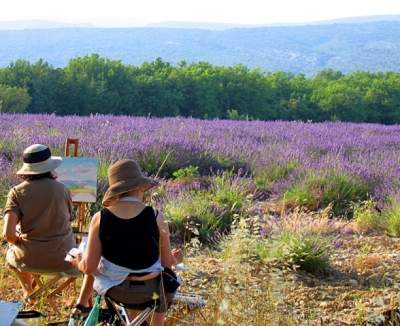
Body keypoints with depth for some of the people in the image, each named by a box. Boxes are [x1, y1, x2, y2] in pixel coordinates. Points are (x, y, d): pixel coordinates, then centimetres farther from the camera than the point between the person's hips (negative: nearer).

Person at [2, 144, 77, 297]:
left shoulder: (16, 192, -11)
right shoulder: (62, 190, -7)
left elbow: (8, 234, -18)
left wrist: (18, 242, 3)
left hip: (30, 260, 0)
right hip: (63, 258, 0)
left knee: (11, 251, 35)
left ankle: (28, 291, 52)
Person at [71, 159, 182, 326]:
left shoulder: (100, 218, -14)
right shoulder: (156, 217, -15)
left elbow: (89, 267, -12)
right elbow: (167, 262, -4)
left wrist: (79, 263, 11)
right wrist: (175, 260, 19)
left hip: (112, 290, 1)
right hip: (149, 292, -1)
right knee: (169, 278, 35)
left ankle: (81, 306, 37)